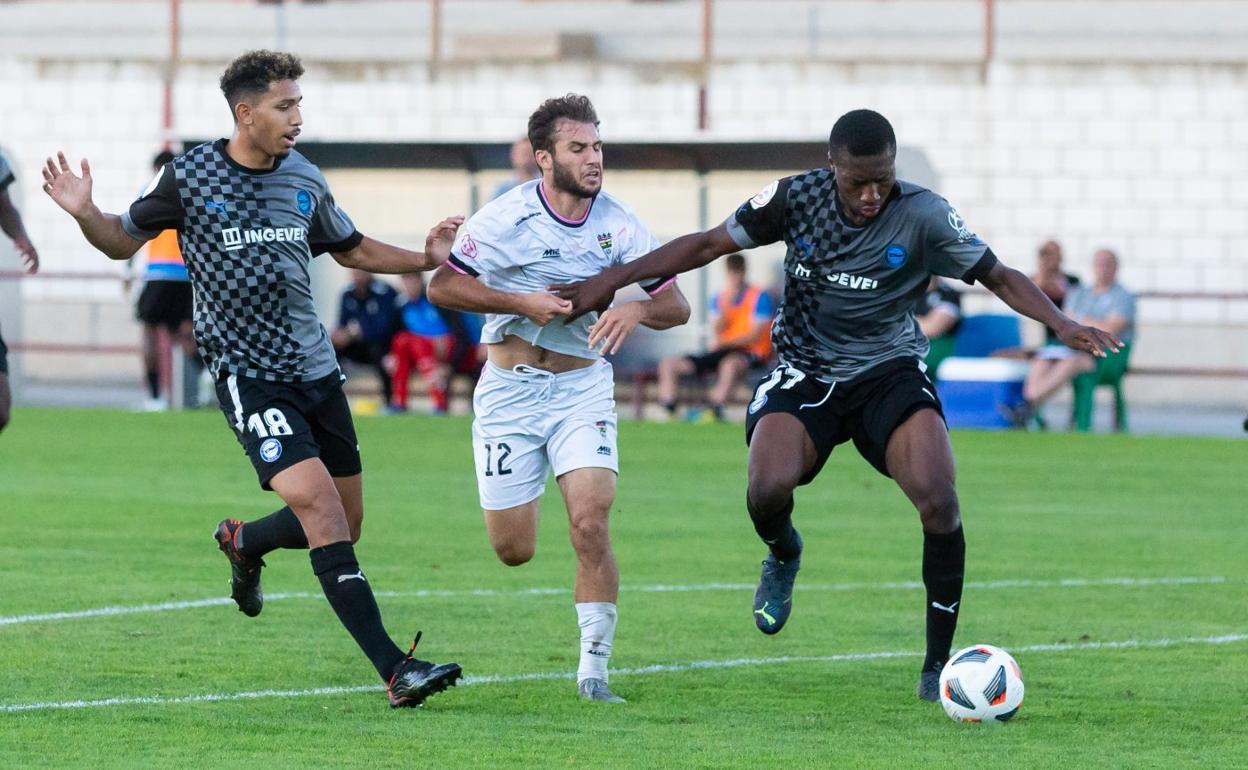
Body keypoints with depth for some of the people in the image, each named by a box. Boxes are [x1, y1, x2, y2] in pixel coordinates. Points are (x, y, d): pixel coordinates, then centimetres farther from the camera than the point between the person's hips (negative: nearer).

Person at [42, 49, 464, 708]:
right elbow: (125, 240, 6)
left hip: (316, 369, 6)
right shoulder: (189, 176, -6)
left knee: (344, 524, 9)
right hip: (248, 376, -6)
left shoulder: (304, 179, 7)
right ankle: (394, 671, -24)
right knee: (318, 503, -20)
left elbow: (350, 250, 22)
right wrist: (84, 214, -14)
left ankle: (244, 541, 43)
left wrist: (425, 257, 8)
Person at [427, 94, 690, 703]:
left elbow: (676, 305, -3)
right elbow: (441, 286, -8)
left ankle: (593, 669, -8)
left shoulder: (618, 224, -5)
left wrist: (636, 310, -25)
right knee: (513, 551, 2)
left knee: (590, 525, -18)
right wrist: (521, 302, -18)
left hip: (583, 387, 1)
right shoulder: (508, 217, -11)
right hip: (509, 388, -1)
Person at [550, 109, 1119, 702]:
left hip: (890, 374, -1)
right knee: (769, 490, -27)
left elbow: (999, 277, -4)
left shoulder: (923, 216, -12)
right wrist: (609, 282, 1)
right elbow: (709, 244, 2)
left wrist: (1061, 325, -21)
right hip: (805, 376, 1)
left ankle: (938, 664, -9)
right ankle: (783, 555, 14)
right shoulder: (795, 198, -9)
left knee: (938, 501, -24)